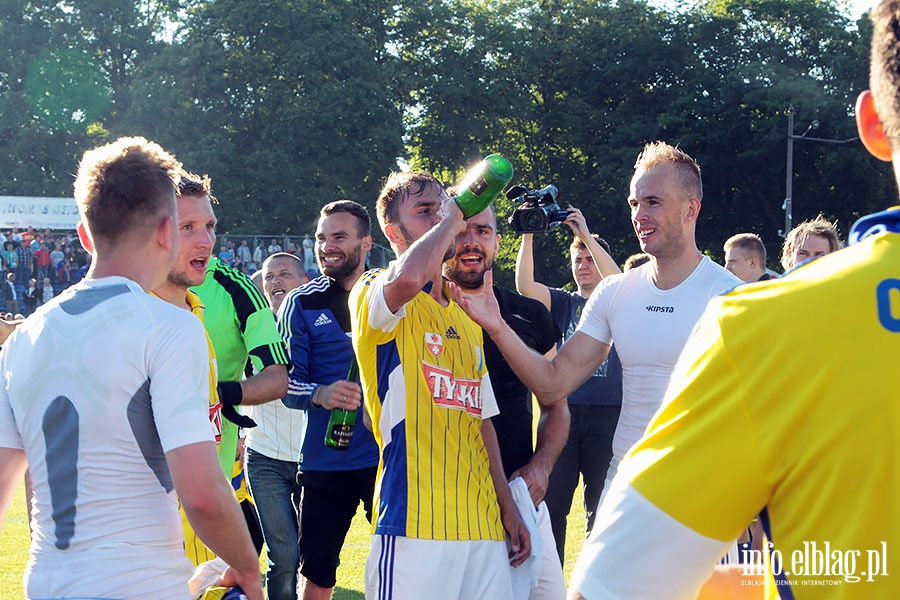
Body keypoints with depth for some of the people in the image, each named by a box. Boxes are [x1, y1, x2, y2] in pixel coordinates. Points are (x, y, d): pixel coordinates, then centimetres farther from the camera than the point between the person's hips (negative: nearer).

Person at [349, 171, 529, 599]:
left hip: (482, 523, 7)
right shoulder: (373, 296, -1)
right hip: (414, 521, -7)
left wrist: (508, 508, 17)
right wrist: (451, 218, -9)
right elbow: (407, 277, -27)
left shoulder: (467, 319, 21)